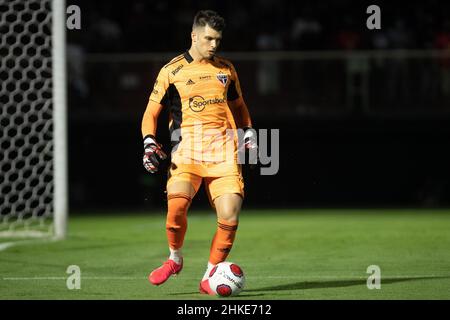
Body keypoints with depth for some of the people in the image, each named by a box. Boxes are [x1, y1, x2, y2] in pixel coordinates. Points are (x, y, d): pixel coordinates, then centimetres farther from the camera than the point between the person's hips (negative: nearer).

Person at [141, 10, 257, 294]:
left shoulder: (226, 69, 17)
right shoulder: (172, 71, 7)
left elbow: (238, 105, 31)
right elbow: (152, 112, 11)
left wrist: (249, 132, 16)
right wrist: (149, 143, -5)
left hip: (223, 148, 3)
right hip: (187, 146, -3)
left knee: (230, 217, -12)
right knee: (177, 205, -25)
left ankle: (210, 276, 5)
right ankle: (175, 258, 4)